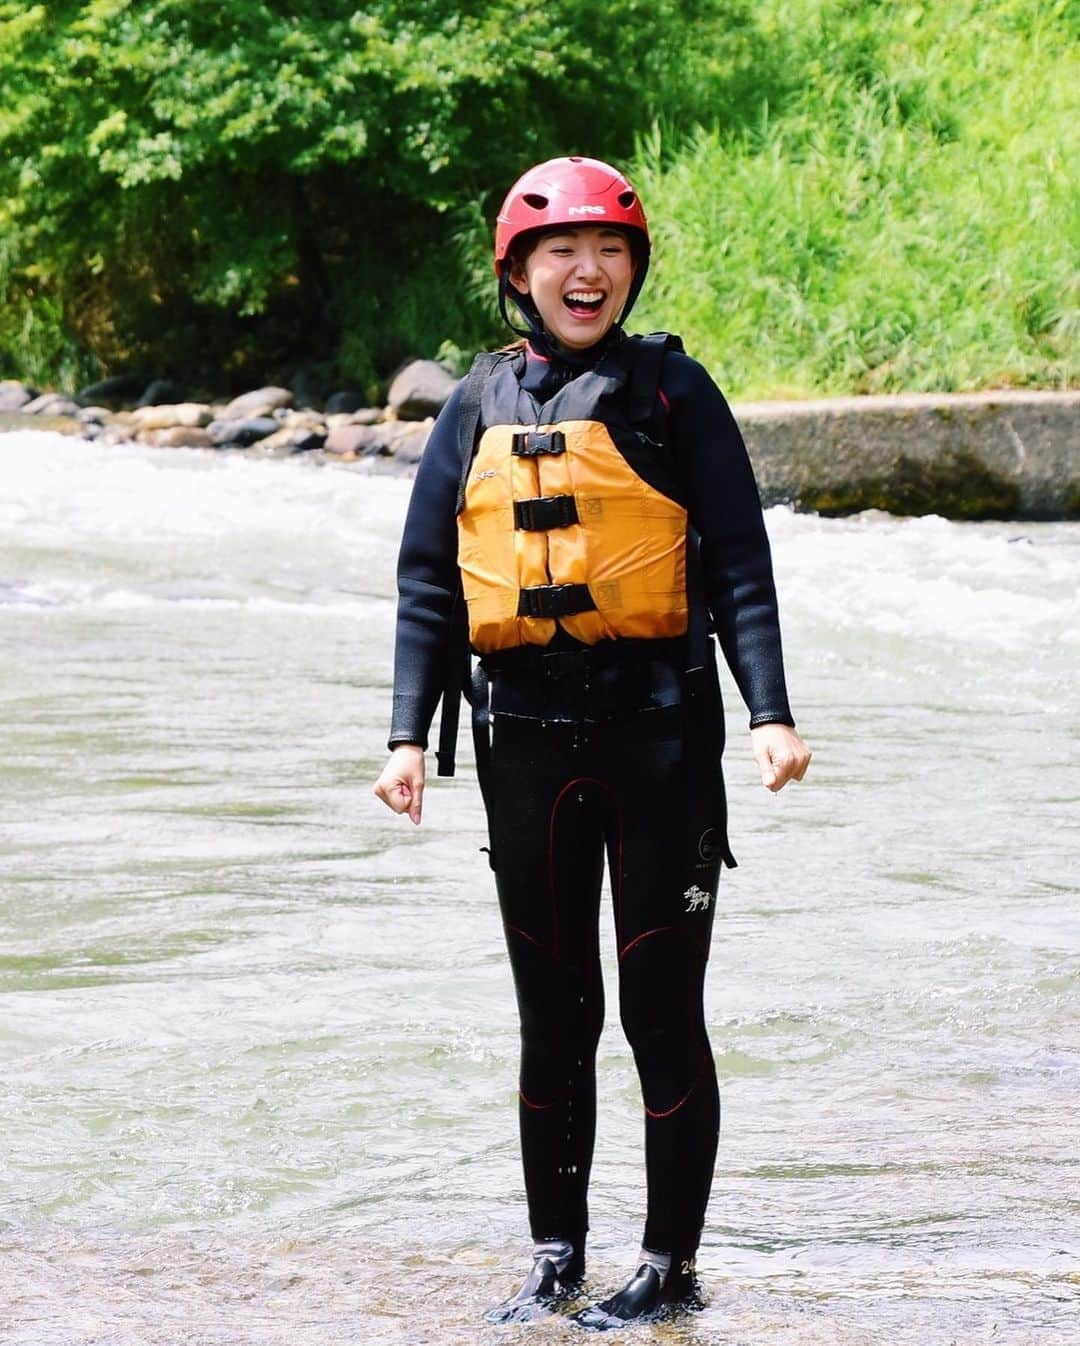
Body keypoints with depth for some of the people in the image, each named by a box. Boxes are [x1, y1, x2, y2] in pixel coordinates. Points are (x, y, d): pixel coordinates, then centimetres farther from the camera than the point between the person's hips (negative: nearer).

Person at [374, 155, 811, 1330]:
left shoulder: (672, 391, 1)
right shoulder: (482, 405, 10)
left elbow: (739, 563, -2)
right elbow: (429, 580, 11)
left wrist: (770, 712, -12)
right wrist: (409, 734, 3)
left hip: (655, 726, -3)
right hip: (525, 735, 4)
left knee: (662, 1007, -1)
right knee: (552, 1009, 10)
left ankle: (670, 1265, 7)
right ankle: (556, 1256, 19)